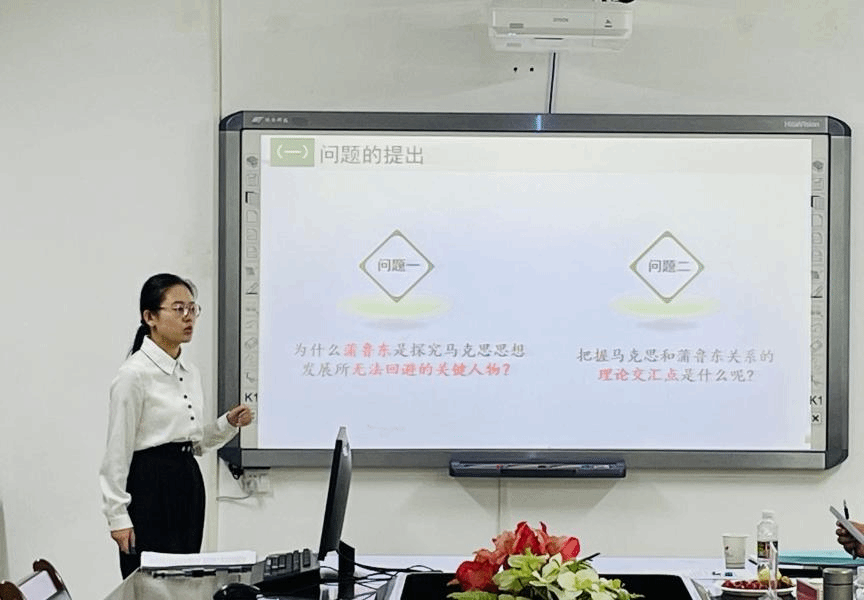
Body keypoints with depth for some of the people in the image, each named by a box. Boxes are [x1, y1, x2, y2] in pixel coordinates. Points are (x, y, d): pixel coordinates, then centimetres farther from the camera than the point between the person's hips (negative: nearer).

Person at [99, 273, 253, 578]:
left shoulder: (189, 373, 12)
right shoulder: (134, 374, -12)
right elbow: (118, 449, -12)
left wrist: (228, 424, 2)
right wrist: (117, 516, -14)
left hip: (188, 483, 8)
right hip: (150, 486, -8)